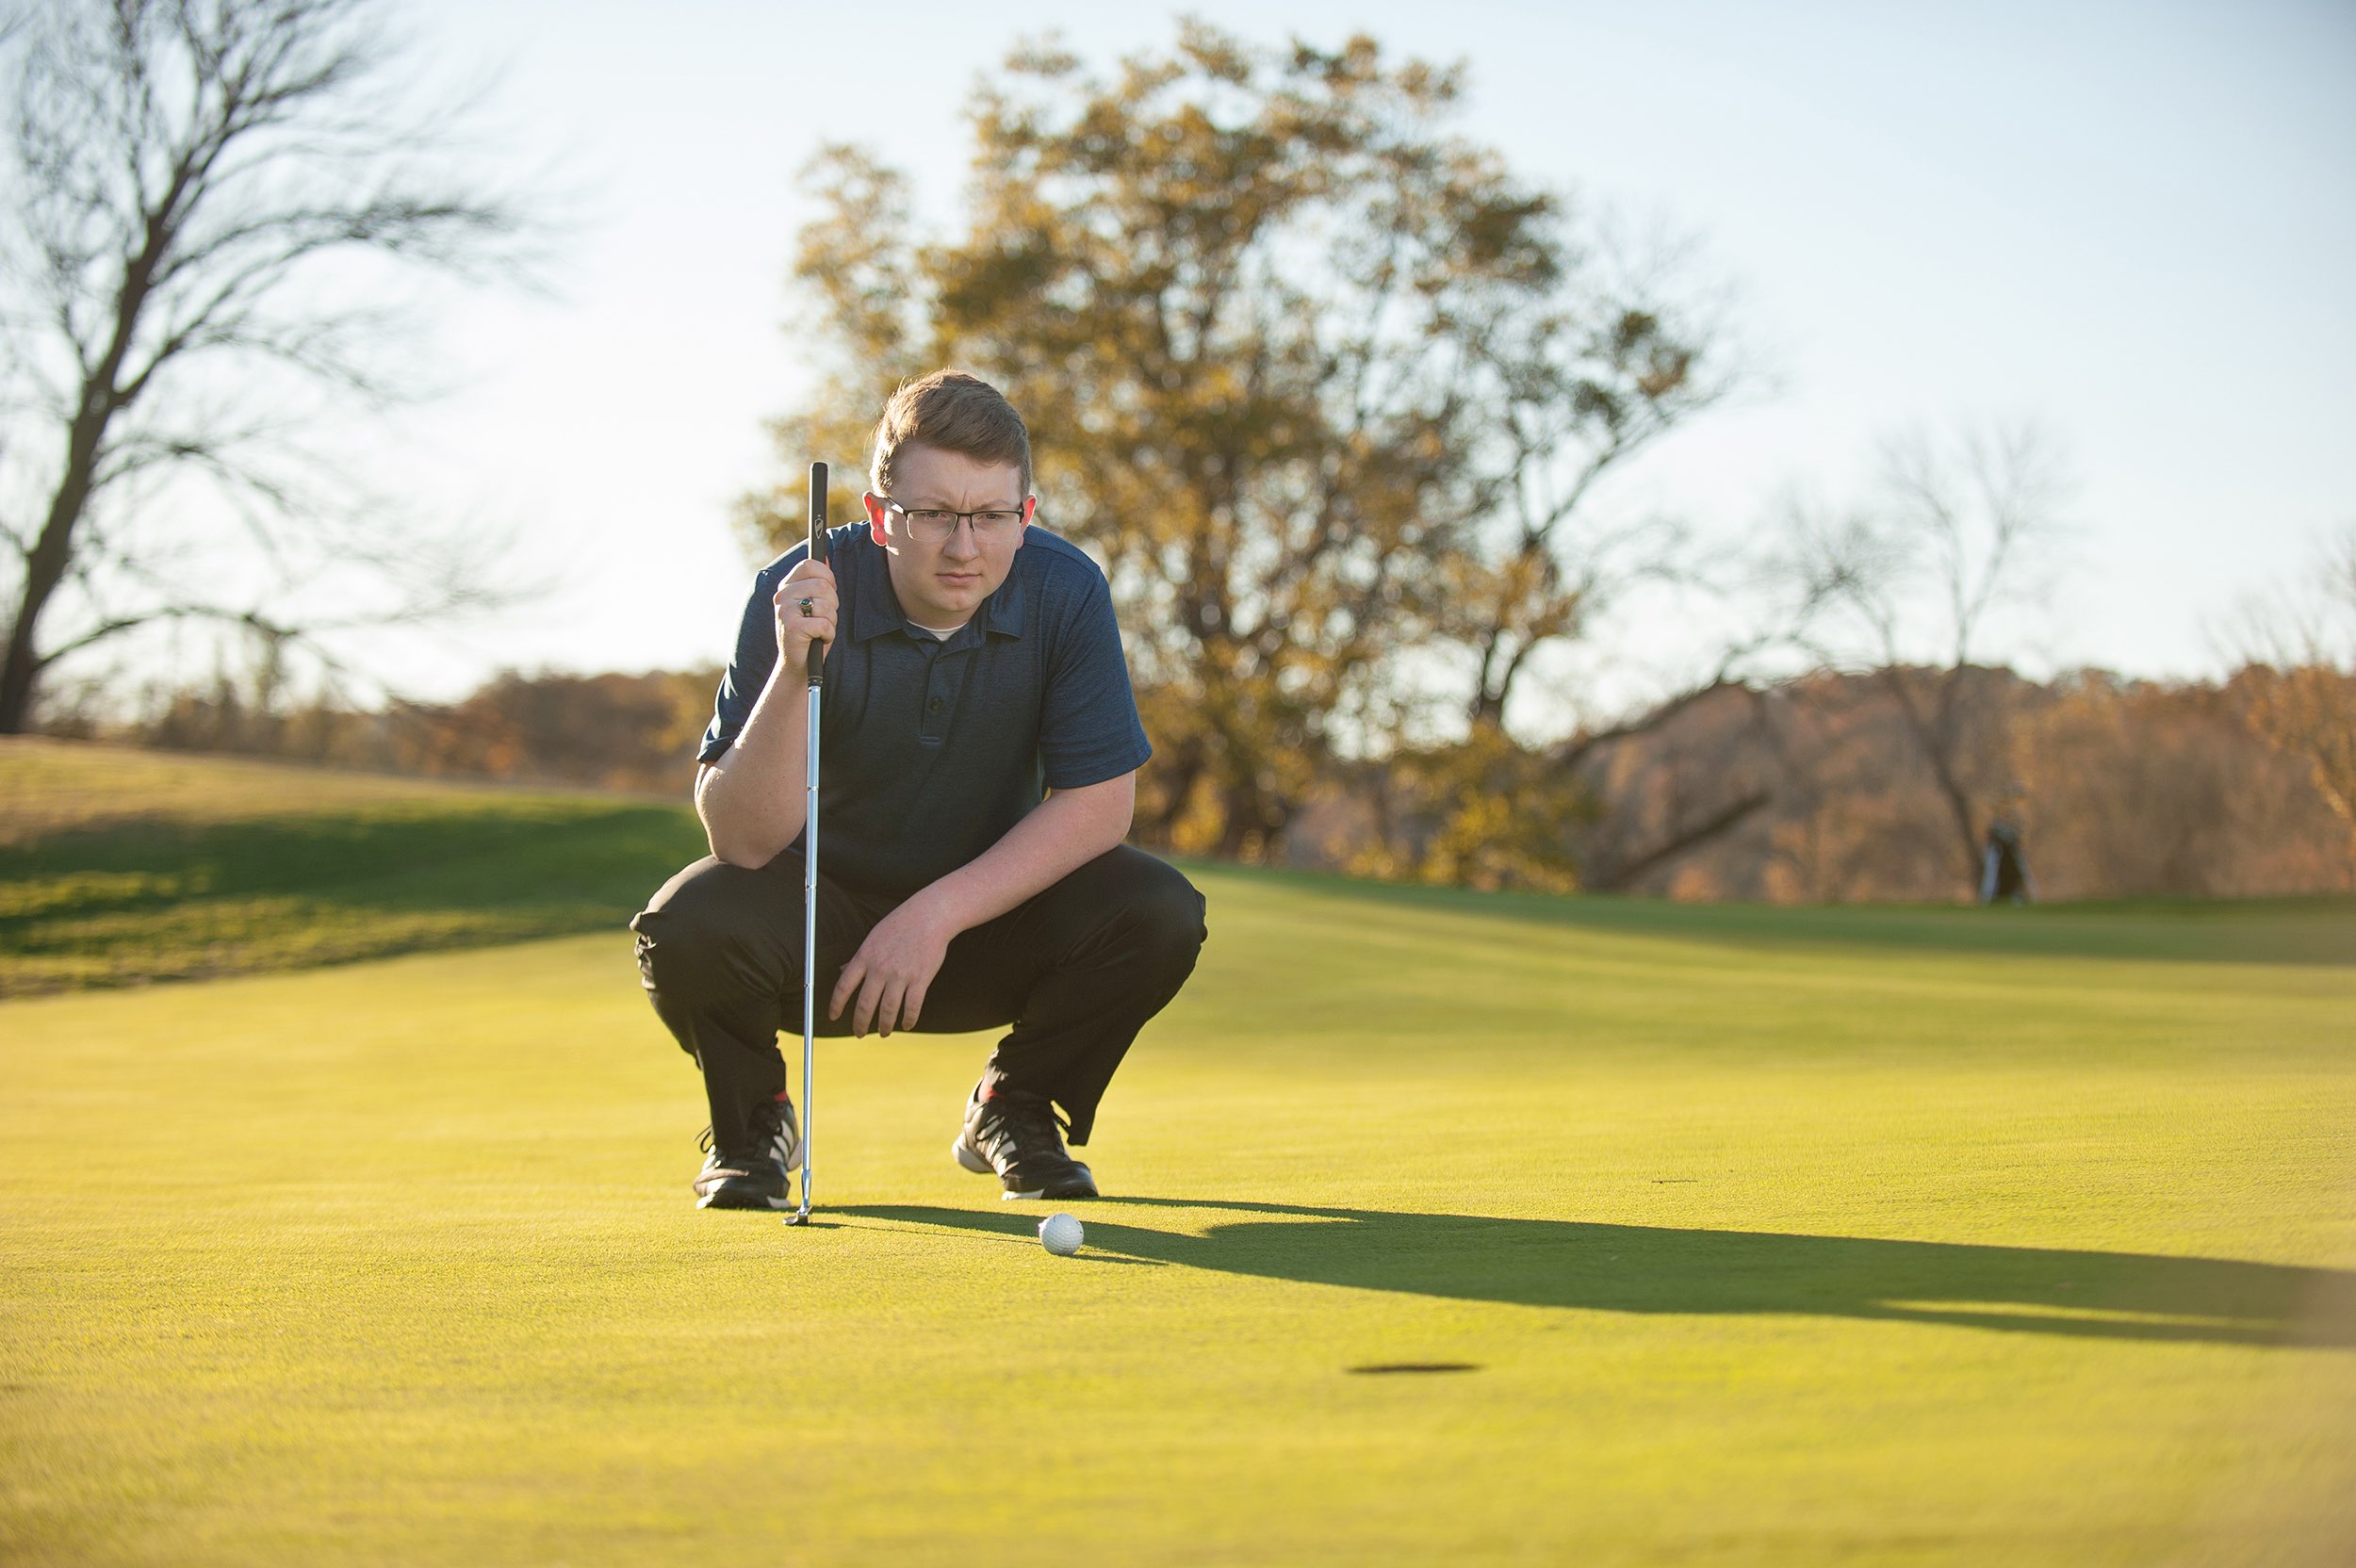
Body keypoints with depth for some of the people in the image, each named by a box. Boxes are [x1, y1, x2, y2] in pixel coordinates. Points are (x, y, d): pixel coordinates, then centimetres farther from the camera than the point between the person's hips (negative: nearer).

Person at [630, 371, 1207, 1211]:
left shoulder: (1066, 592, -15)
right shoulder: (802, 595, -22)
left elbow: (1099, 802, -15)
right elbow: (743, 841, -27)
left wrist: (941, 912, -25)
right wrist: (793, 672, -43)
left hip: (989, 911, 2)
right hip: (821, 908, -2)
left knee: (1159, 914, -24)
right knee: (691, 925, -33)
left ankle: (1013, 1107, 6)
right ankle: (752, 1117, 2)